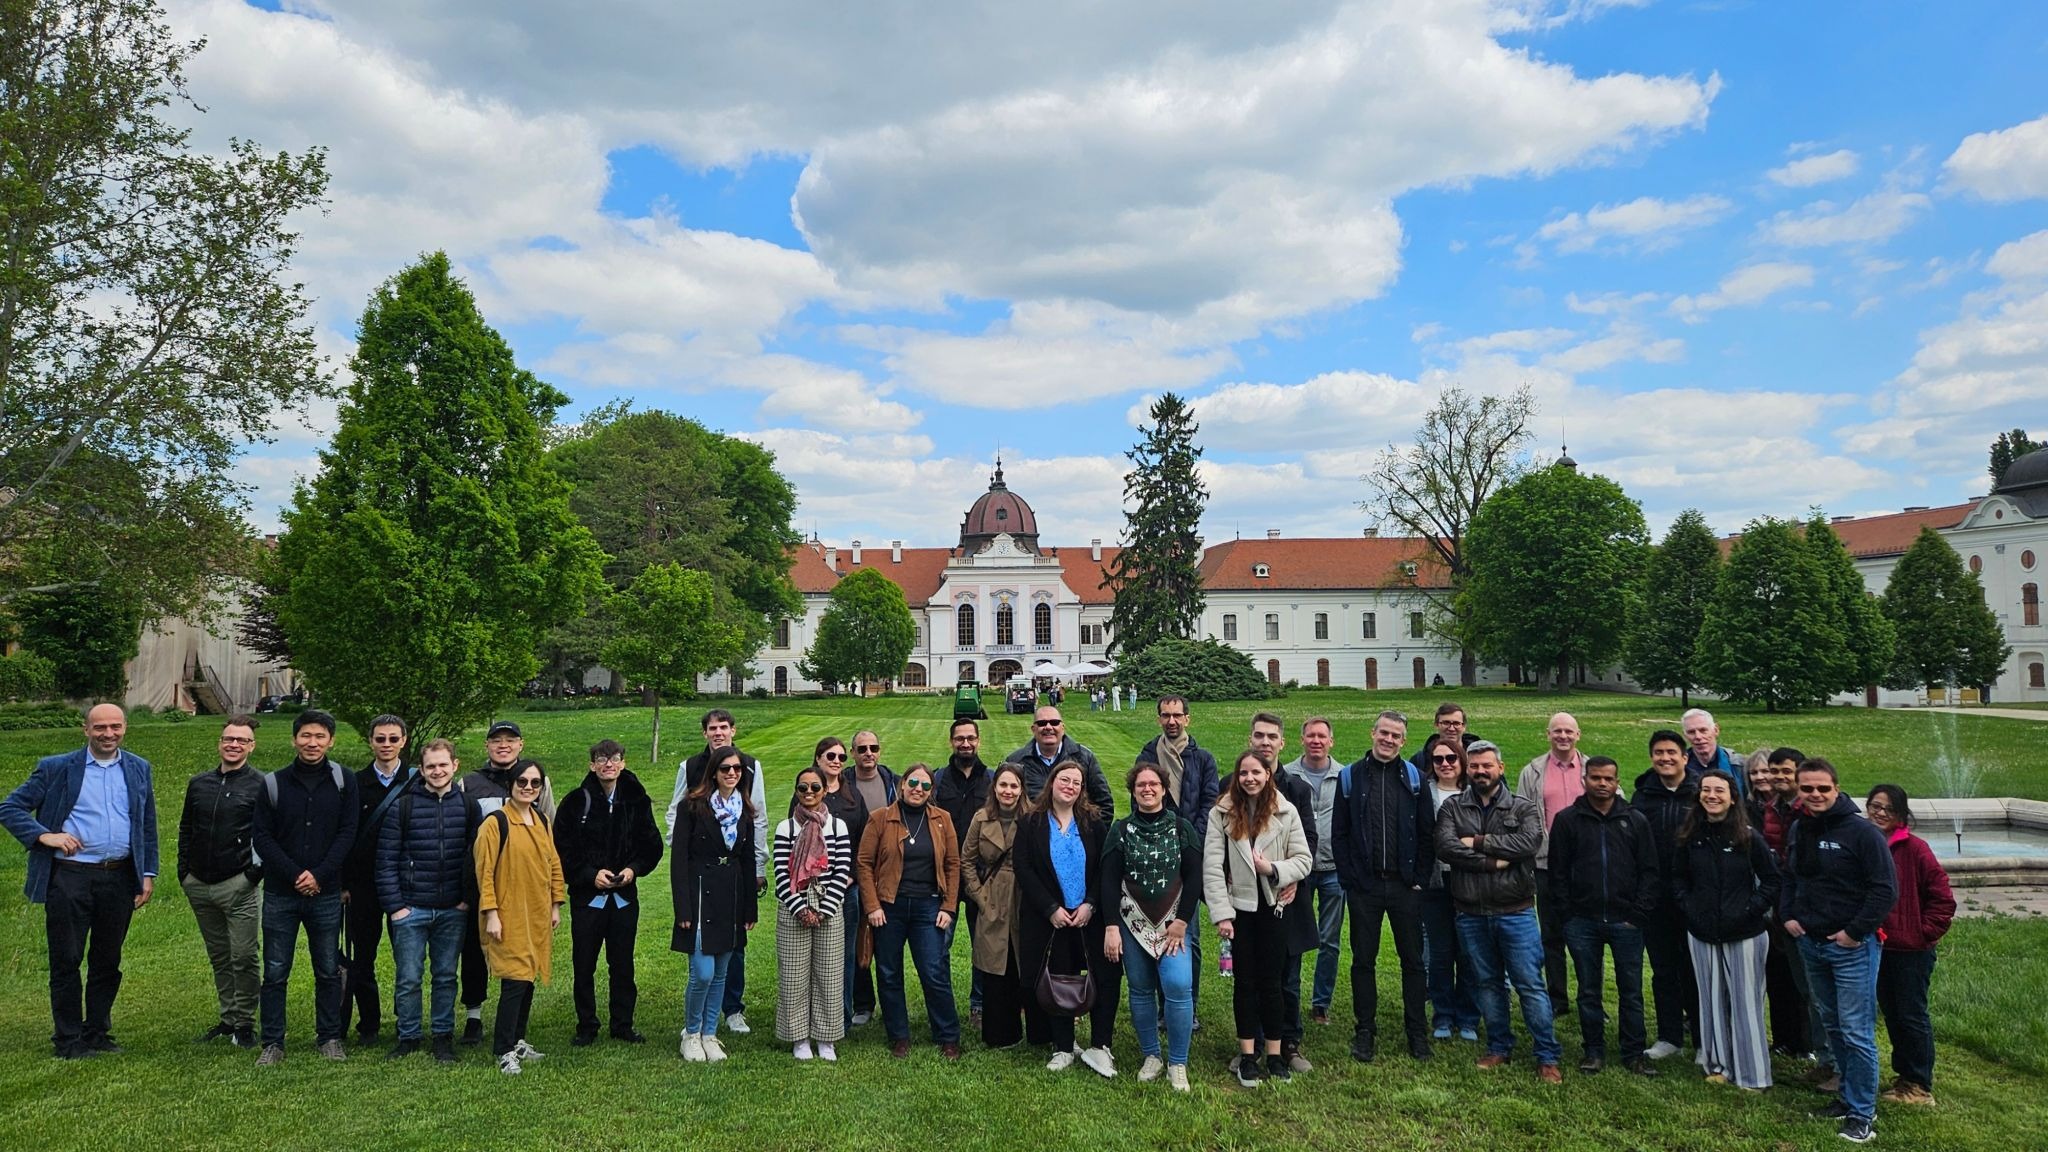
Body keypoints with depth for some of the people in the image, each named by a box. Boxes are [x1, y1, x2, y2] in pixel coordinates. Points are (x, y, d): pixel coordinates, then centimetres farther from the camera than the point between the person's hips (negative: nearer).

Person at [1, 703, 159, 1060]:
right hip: (69, 878, -2)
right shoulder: (56, 769, 0)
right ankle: (68, 1040, 15)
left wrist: (148, 874, 7)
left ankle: (97, 1033, 23)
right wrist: (43, 835, -13)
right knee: (66, 961, 4)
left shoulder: (138, 770, 9)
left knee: (107, 962, 11)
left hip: (120, 879, 3)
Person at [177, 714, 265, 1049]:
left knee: (245, 957, -4)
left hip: (239, 885, -5)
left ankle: (245, 1023, 7)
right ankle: (228, 1019, 23)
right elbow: (185, 829, 19)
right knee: (219, 957, 13)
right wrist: (184, 872, 11)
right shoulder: (198, 784, 11)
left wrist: (256, 873, -12)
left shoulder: (260, 786, -4)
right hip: (200, 886, 5)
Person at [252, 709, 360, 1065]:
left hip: (326, 893, 0)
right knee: (275, 973, 5)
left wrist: (319, 875, -13)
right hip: (280, 893, 0)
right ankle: (273, 1043, 15)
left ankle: (329, 1037, 20)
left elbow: (347, 834, -3)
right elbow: (262, 836, -1)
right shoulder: (274, 783, 1)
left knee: (328, 971, 8)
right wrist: (295, 875, -11)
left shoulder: (344, 782, 1)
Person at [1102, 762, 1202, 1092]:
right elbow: (1109, 881, -1)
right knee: (1140, 990, 4)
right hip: (1132, 921, 1)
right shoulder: (1120, 830, 4)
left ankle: (1177, 1064, 2)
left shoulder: (1182, 828, 3)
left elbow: (1194, 877, -1)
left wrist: (1181, 922, -8)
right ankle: (1151, 1056, 21)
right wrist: (1111, 926, -9)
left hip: (1173, 922, -1)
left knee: (1178, 987, -13)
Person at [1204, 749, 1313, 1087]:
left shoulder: (1286, 813, -1)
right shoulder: (1221, 814, -4)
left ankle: (1274, 1055, 16)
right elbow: (1212, 868, -8)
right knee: (1245, 981, 7)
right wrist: (1221, 914, -13)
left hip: (1273, 907, 1)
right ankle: (1247, 1056, 15)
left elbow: (1304, 860, 0)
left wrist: (1274, 869, -17)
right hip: (1239, 907, 0)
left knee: (1271, 981, 6)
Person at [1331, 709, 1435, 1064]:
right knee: (1363, 961, 7)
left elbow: (1425, 833, 4)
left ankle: (1417, 1033, 19)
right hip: (1364, 886, 0)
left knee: (1412, 960, 8)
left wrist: (1420, 878, -3)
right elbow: (1339, 833, 2)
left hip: (1405, 886, 1)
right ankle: (1365, 1031, 18)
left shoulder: (1413, 778, 3)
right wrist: (1348, 878, -5)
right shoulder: (1351, 777, 1)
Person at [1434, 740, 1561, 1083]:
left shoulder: (1522, 809, 2)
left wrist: (1479, 842, -15)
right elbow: (1445, 847, -13)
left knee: (1530, 984, 0)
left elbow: (1529, 841, -18)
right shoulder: (1452, 809, 4)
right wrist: (1492, 863, -17)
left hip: (1515, 912, -2)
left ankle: (1547, 1057, 9)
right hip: (1471, 915, 2)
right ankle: (1499, 1047, 27)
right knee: (1488, 983, 13)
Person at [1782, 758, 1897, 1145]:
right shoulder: (1797, 830, 7)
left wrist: (1854, 931, -15)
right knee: (1832, 1026, 17)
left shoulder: (1861, 831, -14)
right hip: (1810, 944, 7)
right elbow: (1789, 878, 21)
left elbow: (1885, 889, -15)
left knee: (1857, 1033, -4)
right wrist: (1787, 915, 7)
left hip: (1852, 948, -7)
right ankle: (1849, 1096, 30)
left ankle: (1861, 1113, 6)